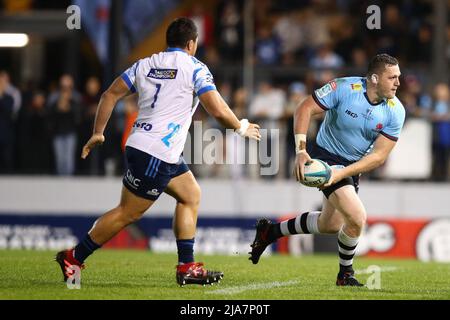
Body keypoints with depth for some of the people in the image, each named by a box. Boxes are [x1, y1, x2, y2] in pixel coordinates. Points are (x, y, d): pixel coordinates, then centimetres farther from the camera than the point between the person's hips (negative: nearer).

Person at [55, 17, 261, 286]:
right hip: (157, 153, -9)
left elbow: (110, 95, 12)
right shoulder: (195, 68, -7)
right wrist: (242, 128, 5)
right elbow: (218, 111, -13)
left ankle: (187, 267, 12)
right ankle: (73, 258, 3)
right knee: (127, 214, -3)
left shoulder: (145, 65, 13)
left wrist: (98, 133, 19)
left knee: (191, 195, 15)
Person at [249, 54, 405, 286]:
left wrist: (342, 173, -24)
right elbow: (305, 109, -18)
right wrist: (301, 150, -28)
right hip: (325, 157, -7)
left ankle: (270, 231, 41)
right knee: (356, 218, -21)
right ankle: (345, 275, 3)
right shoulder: (344, 88, -24)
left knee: (329, 225, 20)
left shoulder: (395, 112, -13)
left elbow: (378, 156, -13)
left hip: (353, 166, 7)